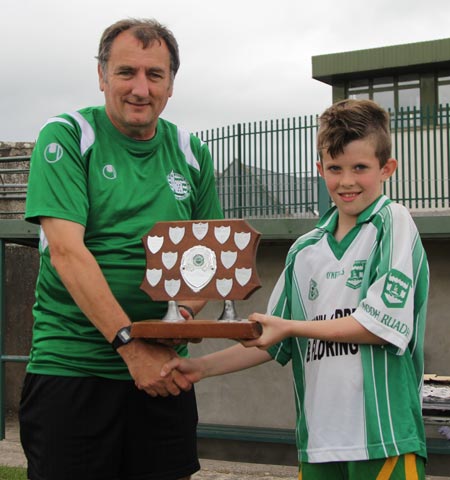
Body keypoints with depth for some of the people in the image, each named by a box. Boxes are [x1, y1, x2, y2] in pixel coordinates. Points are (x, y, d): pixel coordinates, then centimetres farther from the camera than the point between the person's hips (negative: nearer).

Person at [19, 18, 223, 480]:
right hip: (70, 368, -4)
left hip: (163, 371, 4)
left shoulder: (191, 154, 9)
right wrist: (129, 342, -20)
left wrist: (183, 314, -9)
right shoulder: (65, 137, -4)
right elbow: (65, 250, -14)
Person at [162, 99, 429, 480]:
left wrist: (291, 326, -7)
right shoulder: (305, 251, 13)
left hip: (383, 433, -5)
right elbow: (276, 345, 17)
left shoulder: (393, 223, -3)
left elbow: (384, 325, -11)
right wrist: (203, 367, 9)